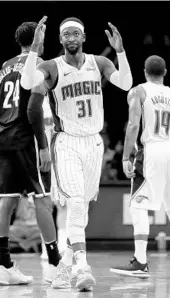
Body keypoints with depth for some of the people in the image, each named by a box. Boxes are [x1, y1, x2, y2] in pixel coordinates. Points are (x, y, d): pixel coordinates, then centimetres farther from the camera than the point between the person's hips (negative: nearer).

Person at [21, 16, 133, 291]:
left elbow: (125, 84, -13)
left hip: (94, 143, 4)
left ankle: (64, 265, 25)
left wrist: (120, 51, -28)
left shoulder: (98, 63, 3)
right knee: (76, 203, -20)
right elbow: (27, 82, -26)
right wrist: (35, 46, -36)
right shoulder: (52, 67, -6)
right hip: (66, 144, -4)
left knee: (82, 207, 11)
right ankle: (82, 268, -27)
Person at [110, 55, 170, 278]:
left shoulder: (138, 92, 1)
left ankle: (141, 262, -15)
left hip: (150, 151, -5)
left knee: (138, 206, -5)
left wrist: (126, 158, -11)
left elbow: (133, 125, -10)